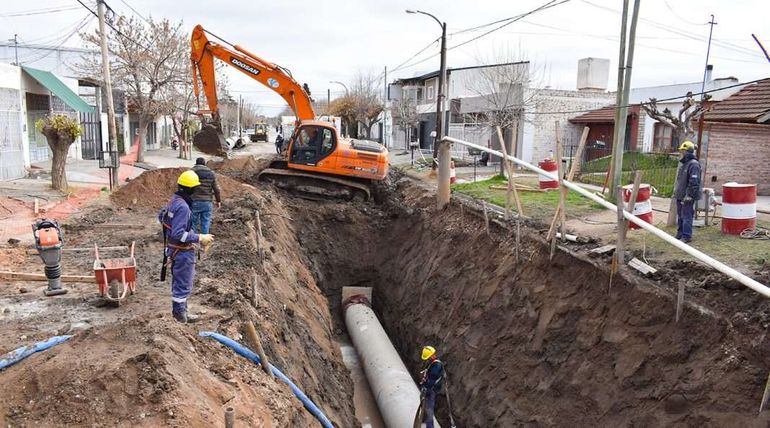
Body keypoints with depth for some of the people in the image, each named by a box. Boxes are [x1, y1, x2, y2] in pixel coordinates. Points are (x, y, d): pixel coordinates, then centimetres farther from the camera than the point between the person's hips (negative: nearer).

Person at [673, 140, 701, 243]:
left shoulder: (693, 164, -16)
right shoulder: (684, 164, 17)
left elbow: (694, 182, -22)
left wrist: (689, 195, -23)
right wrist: (676, 192, 24)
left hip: (687, 197, -10)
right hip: (680, 196, 10)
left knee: (686, 216, -5)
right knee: (680, 216, 16)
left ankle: (687, 236, 0)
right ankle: (680, 234, 26)